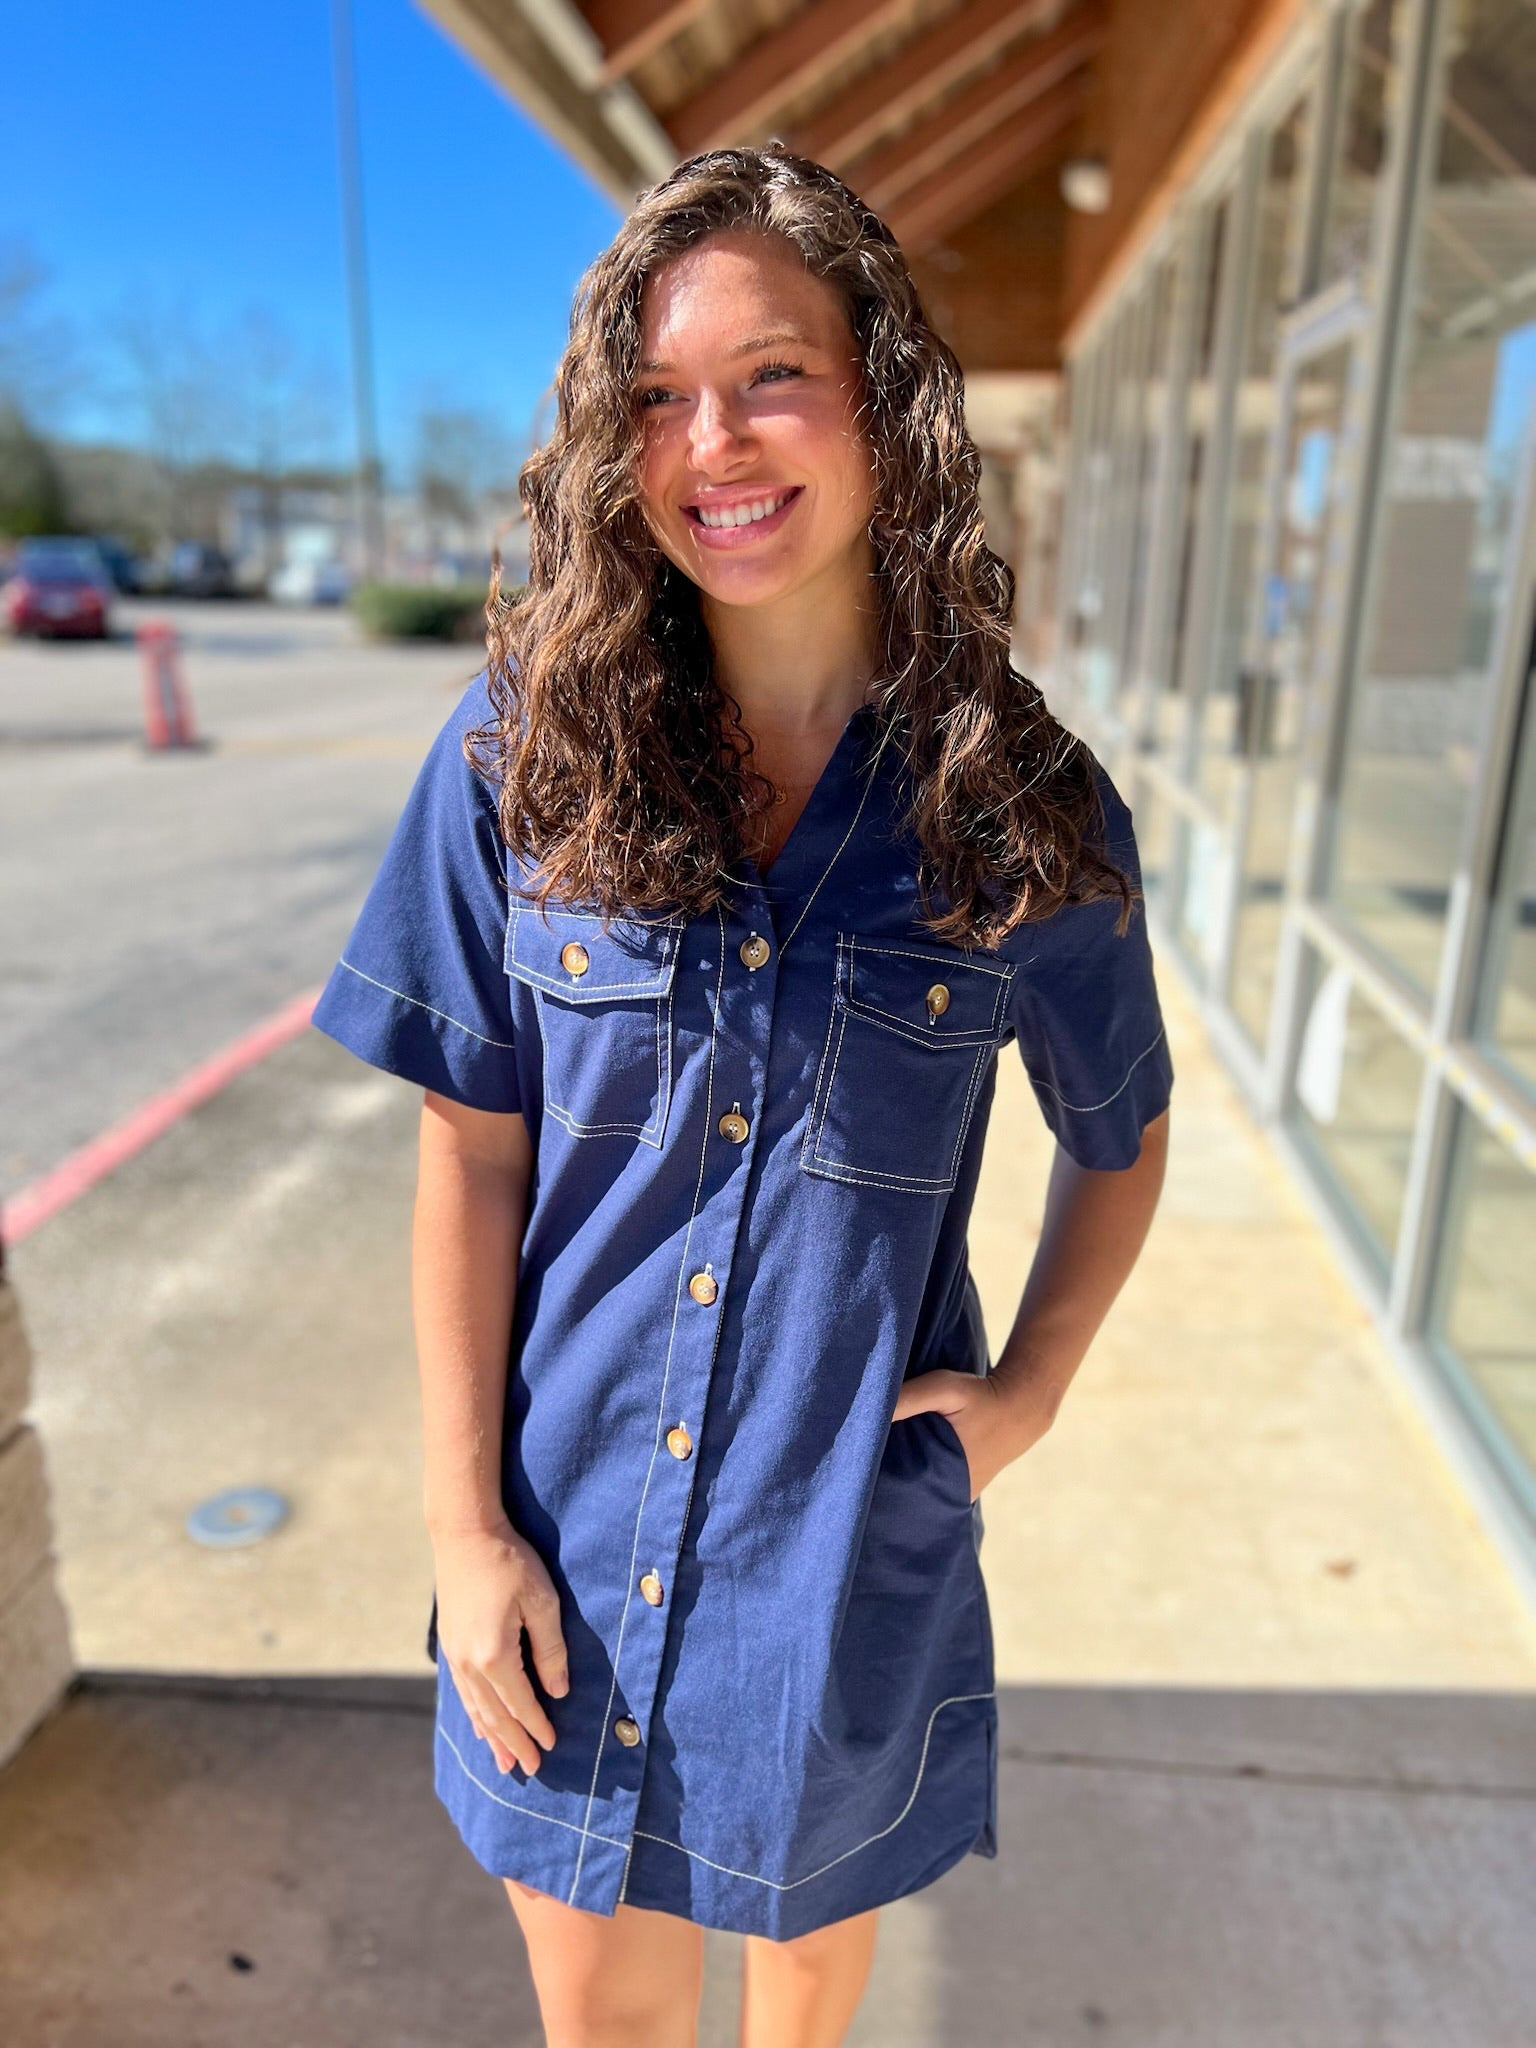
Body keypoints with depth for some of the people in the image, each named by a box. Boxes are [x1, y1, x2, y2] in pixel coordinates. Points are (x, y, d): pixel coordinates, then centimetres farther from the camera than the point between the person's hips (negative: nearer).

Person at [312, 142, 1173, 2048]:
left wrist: (1029, 1389, -7)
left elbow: (1120, 1142, 5)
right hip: (570, 1535, 1)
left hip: (851, 1538, 0)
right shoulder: (522, 755, -9)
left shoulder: (1022, 808, -9)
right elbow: (470, 1155, -6)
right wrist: (464, 1525, -5)